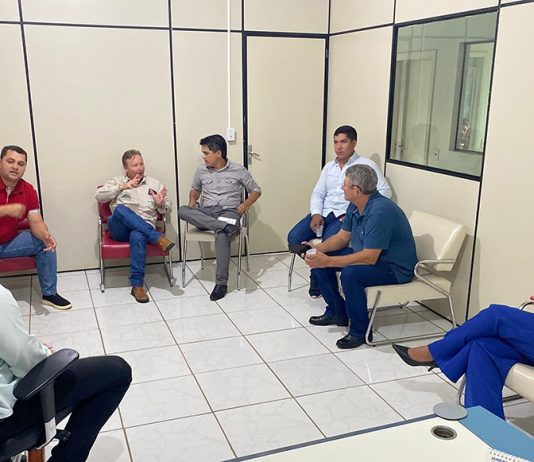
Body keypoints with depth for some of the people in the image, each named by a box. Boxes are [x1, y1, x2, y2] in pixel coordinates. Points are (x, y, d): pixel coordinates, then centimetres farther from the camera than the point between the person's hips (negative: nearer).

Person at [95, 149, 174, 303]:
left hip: (144, 228, 0)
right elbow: (99, 196, 2)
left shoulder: (154, 184, 20)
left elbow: (166, 210, 18)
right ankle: (157, 238, -36)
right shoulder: (117, 181, 17)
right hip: (119, 228, 1)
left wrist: (161, 204, -7)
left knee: (137, 237, -39)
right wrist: (122, 187, -9)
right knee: (120, 209, -35)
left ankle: (137, 285, -36)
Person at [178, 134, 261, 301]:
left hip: (229, 211, -3)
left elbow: (256, 190, 11)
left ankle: (221, 283, -33)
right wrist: (192, 201, 6)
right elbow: (194, 189, 29)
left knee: (222, 234, -39)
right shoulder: (201, 171, 12)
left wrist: (246, 204, -8)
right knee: (182, 210, -29)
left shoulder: (238, 170, 4)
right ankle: (225, 226, -36)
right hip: (205, 213, 4)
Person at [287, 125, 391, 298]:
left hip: (345, 216, -6)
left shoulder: (367, 165, 0)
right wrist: (316, 213, -5)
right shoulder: (329, 167, 18)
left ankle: (317, 285, -6)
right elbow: (317, 193, 16)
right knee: (293, 237, -16)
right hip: (323, 213, 6)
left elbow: (384, 192, -7)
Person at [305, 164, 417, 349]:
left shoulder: (380, 211, -30)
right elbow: (342, 237, 9)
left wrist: (328, 261, -33)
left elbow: (370, 258, -33)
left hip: (396, 268, -10)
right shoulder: (355, 206, 0)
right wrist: (318, 248, -10)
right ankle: (337, 312, 17)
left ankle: (360, 330, -14)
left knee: (350, 274, -35)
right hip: (368, 255, 10)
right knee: (319, 261, 3)